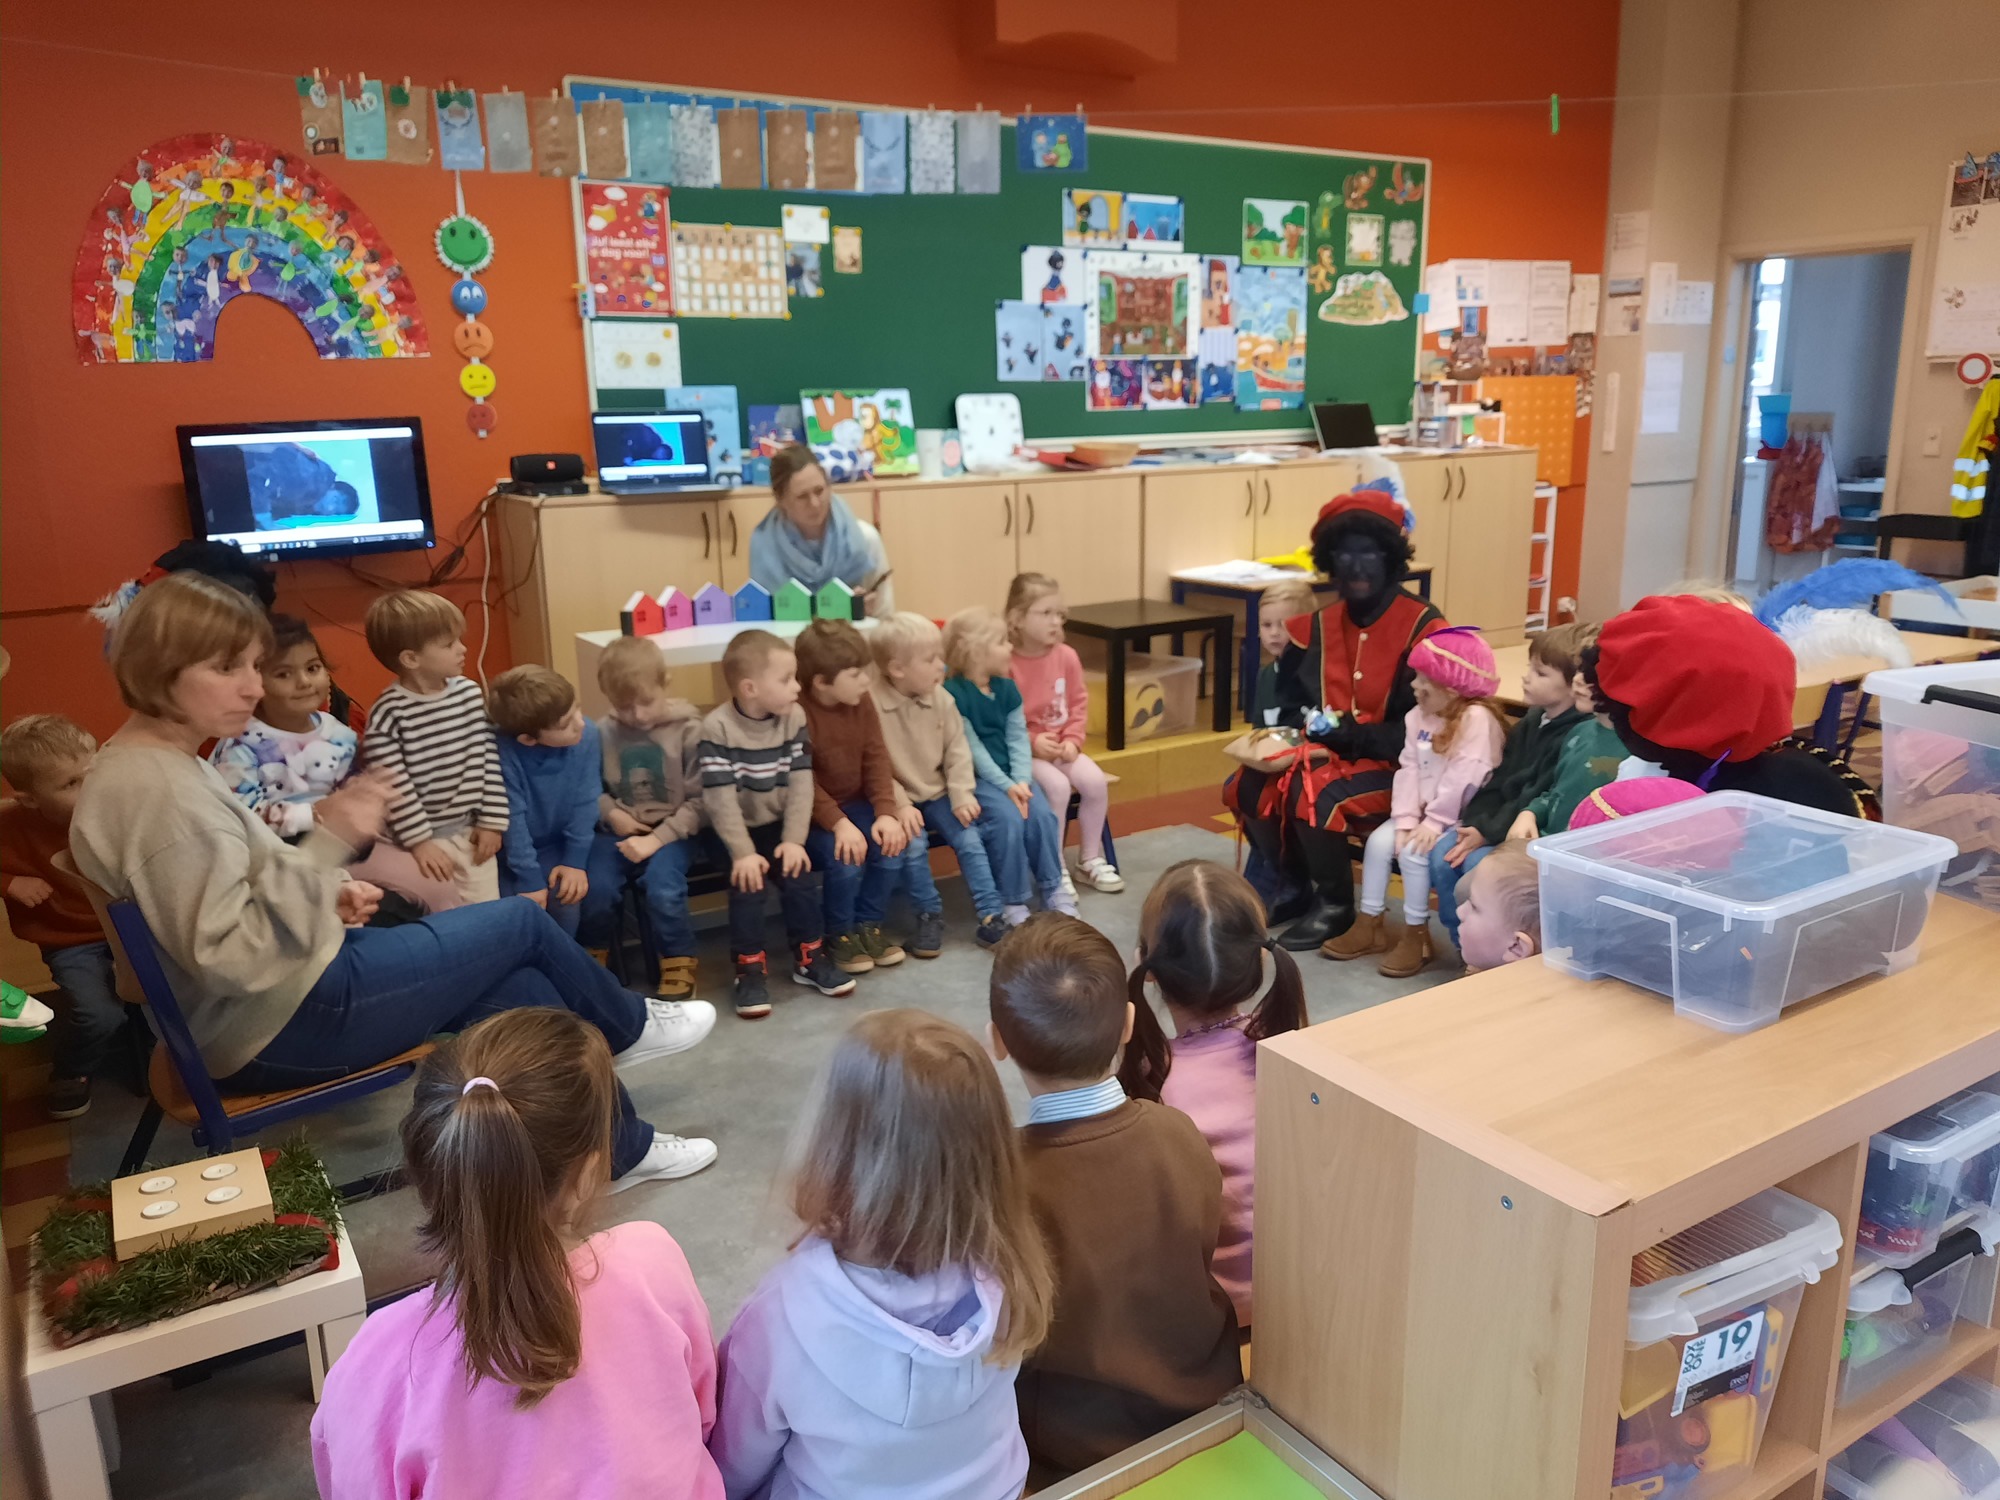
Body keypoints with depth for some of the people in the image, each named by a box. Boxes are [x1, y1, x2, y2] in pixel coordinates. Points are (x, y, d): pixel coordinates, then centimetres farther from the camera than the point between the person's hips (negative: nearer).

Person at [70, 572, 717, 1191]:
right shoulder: (160, 793, -27)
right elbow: (231, 958, -30)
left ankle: (625, 1148, 24)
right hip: (290, 1021, -10)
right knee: (522, 921, 0)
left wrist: (327, 894, 2)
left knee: (524, 990, 8)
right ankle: (628, 1029, 28)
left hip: (272, 1002, 10)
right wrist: (326, 844, -34)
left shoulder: (156, 763, 6)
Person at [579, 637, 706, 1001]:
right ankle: (597, 956, 11)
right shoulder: (603, 732, 1)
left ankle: (678, 962, 0)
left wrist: (656, 839, -17)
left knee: (663, 890, -29)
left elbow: (701, 801, -9)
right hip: (617, 831, 3)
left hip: (673, 832, -3)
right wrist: (611, 813, -9)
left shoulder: (689, 729, -8)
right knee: (594, 890, -22)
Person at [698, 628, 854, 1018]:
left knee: (797, 875, -12)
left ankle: (810, 957, 9)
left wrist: (794, 839, -15)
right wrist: (743, 852, -25)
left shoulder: (794, 717, -6)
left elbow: (801, 782, -8)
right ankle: (750, 969, -5)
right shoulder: (718, 727, -19)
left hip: (777, 826, 3)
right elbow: (720, 798, -21)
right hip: (736, 829, -3)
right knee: (748, 883, -21)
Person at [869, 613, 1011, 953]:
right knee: (913, 844, -25)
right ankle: (930, 915, -4)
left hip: (938, 794, 4)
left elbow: (957, 750, 2)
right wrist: (900, 804, -22)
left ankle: (991, 914, -5)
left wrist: (961, 794, -10)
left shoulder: (941, 699, 0)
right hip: (900, 798, -4)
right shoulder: (872, 704, -17)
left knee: (969, 839, -13)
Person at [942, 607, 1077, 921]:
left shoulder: (1007, 688, 8)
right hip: (975, 778, -6)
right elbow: (972, 748, -16)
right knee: (1008, 819, -27)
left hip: (1012, 774, 6)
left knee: (1043, 814, -17)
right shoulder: (953, 693, -13)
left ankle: (1054, 888, 0)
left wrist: (1021, 780, -13)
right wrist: (1006, 785, -20)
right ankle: (1013, 902, -13)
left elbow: (1018, 738, 3)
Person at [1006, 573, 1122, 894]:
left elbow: (1079, 703, 8)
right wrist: (1032, 741, -21)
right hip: (1023, 750, -5)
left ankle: (1090, 860, 5)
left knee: (1095, 781, -16)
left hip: (1062, 745, 5)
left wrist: (1072, 740, -6)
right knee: (1057, 786, -28)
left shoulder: (1066, 655, 0)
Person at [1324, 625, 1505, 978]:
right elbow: (1409, 769, -2)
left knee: (1414, 852, -24)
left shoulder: (1477, 718, -20)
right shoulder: (1419, 716, 5)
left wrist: (1435, 822, -26)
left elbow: (1464, 778, -26)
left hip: (1462, 816, -8)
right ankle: (1370, 924, 4)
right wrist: (1406, 818, -13)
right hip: (1425, 812, 8)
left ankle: (1415, 933, -6)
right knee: (1379, 840, -9)